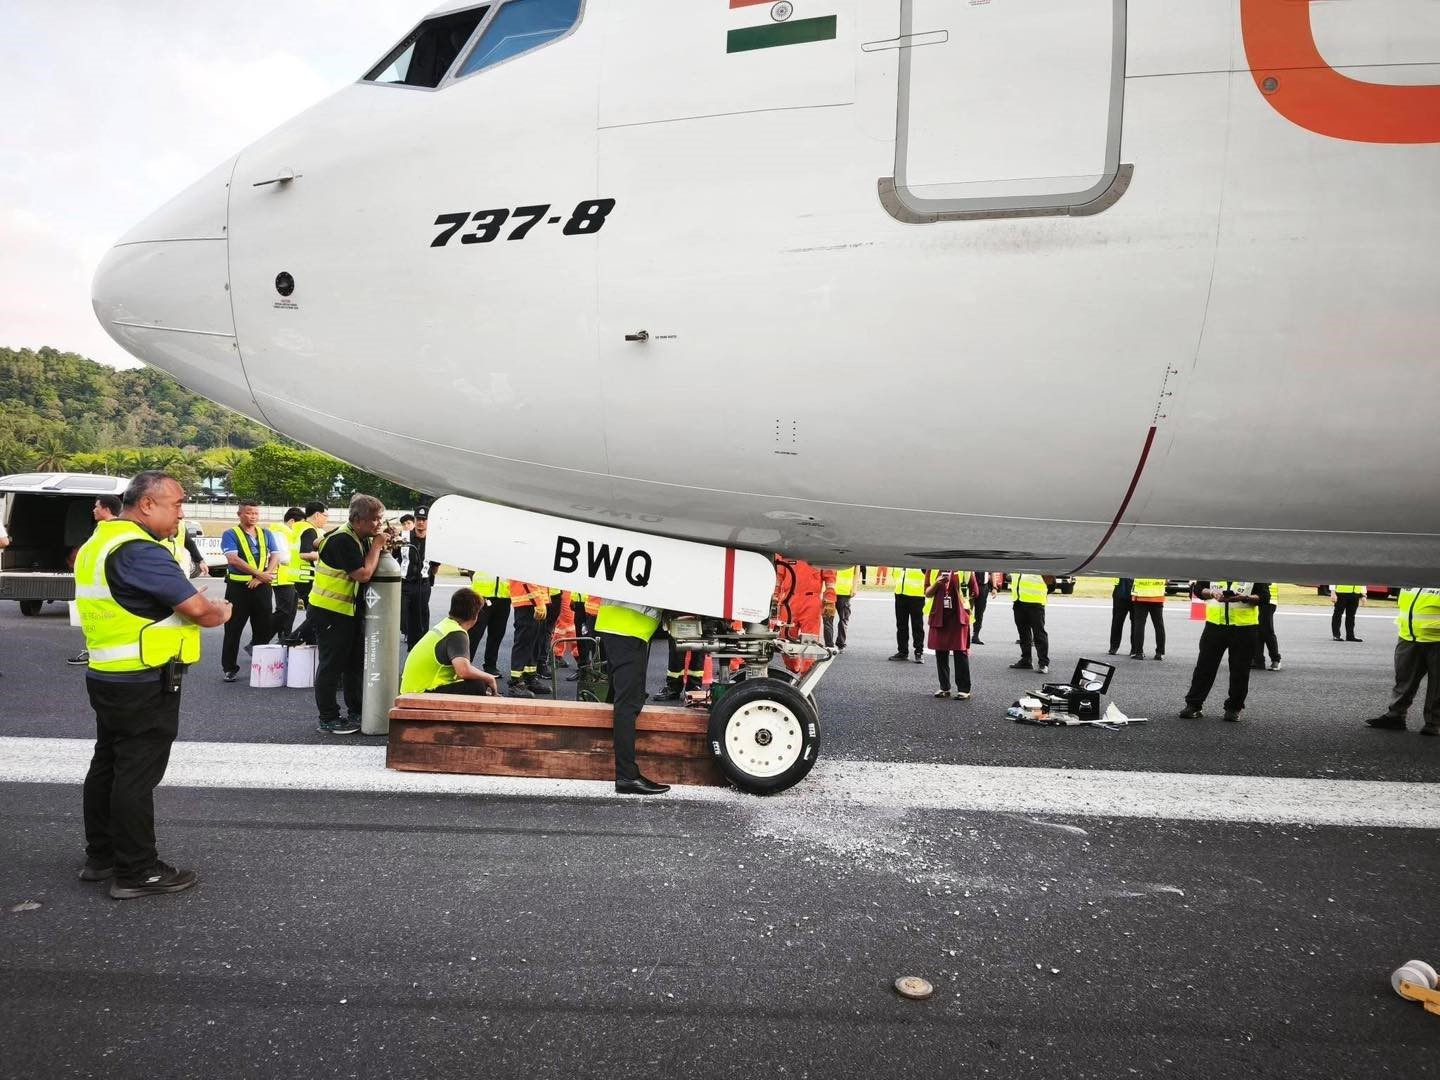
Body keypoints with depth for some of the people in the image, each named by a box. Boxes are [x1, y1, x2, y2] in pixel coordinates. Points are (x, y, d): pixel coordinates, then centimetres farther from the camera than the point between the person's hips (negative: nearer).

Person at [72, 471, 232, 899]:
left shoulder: (101, 542, 12)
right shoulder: (138, 551, -22)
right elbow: (198, 609, -23)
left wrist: (203, 606, 4)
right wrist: (221, 611, -2)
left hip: (108, 676, 10)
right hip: (144, 684, -10)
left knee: (108, 766, 18)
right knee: (136, 776, -1)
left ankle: (101, 856, 30)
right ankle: (138, 872, 8)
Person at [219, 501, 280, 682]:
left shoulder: (266, 534, 12)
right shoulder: (231, 534, 0)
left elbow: (275, 557, 3)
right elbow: (233, 559, -14)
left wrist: (261, 577, -12)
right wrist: (259, 573, -18)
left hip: (262, 586, 3)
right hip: (238, 586, -3)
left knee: (265, 627, 8)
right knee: (233, 629, 1)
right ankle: (230, 668, 11)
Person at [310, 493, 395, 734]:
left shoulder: (361, 538, 6)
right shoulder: (343, 540, -22)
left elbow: (371, 565, 10)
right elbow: (363, 574, -27)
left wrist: (383, 545, -5)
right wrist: (377, 545, -17)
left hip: (348, 609, 10)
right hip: (329, 610, -10)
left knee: (354, 663, 15)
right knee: (331, 665, -1)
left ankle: (355, 712, 26)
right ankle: (328, 719, 8)